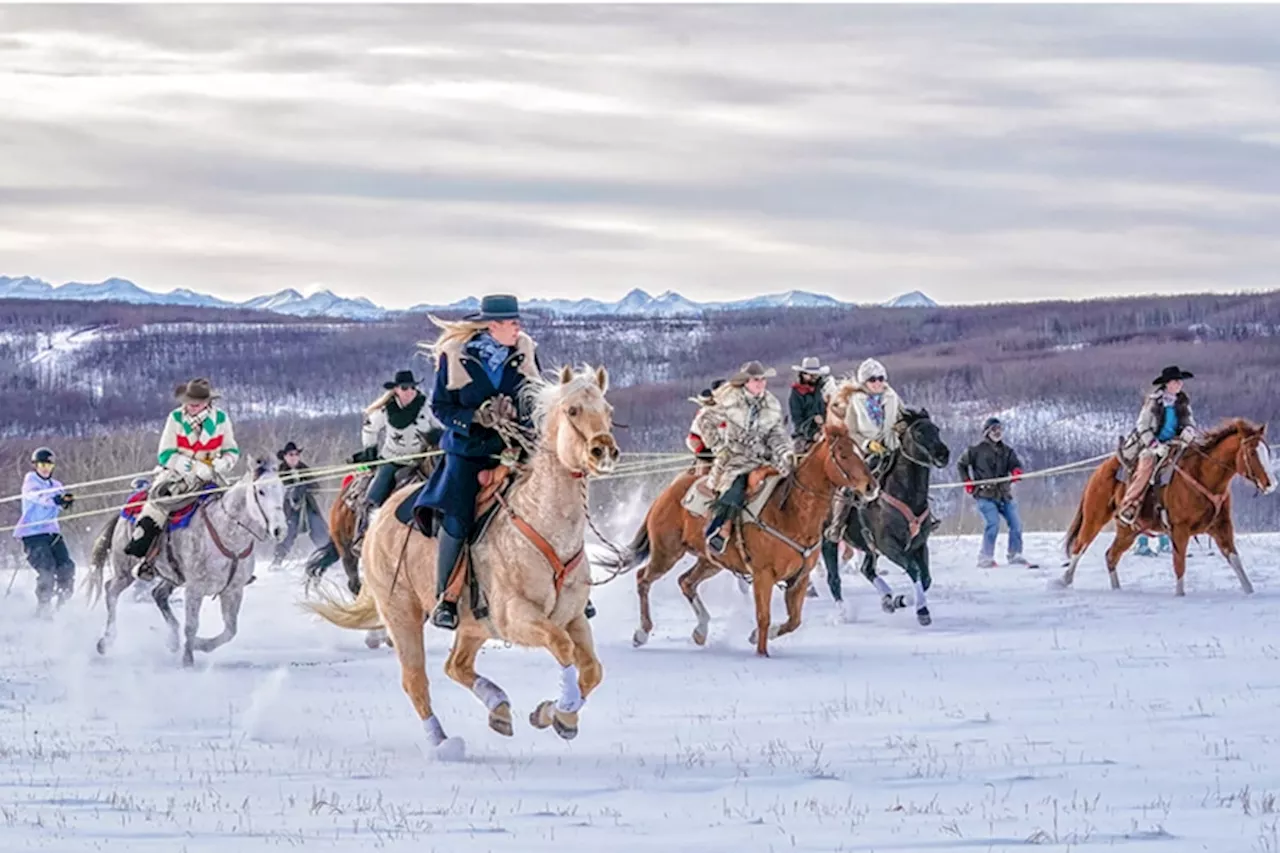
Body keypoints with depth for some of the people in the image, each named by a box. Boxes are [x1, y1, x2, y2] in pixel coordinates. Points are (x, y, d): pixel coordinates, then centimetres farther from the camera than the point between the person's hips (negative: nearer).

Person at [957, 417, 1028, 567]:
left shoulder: (1007, 451, 13)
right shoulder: (977, 450, 2)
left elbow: (1015, 463, -1)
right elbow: (961, 464, 11)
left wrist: (1017, 472, -24)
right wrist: (967, 482, 2)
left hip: (1004, 494, 5)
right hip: (985, 495, -5)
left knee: (1016, 523, -2)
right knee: (993, 523, -20)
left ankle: (1015, 555, 11)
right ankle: (985, 558, -11)